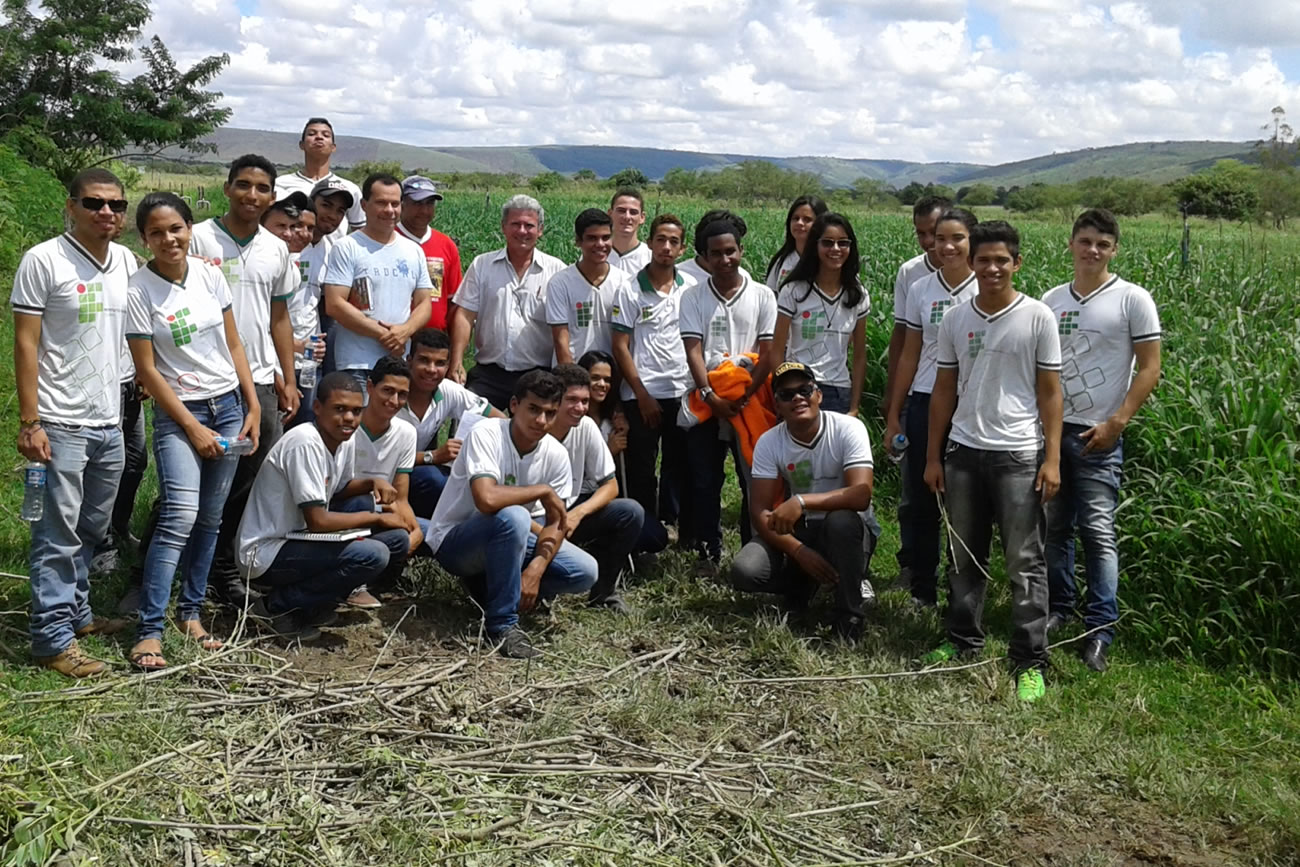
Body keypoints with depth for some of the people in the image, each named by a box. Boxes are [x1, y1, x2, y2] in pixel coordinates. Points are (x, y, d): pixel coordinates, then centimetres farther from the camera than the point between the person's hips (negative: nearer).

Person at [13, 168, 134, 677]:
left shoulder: (126, 262, 9)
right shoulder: (43, 261, -9)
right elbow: (25, 344, -10)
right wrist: (29, 422, -14)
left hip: (110, 422, 6)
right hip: (60, 424, -6)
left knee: (93, 530, 16)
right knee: (59, 536, -2)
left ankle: (74, 612, 31)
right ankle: (53, 639, 6)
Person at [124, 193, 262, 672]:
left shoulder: (210, 274, 2)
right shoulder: (139, 291, -10)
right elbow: (146, 369, -9)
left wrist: (253, 406, 4)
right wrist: (192, 427, -11)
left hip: (228, 405, 5)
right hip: (178, 413, -5)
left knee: (210, 518, 8)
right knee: (180, 515, -17)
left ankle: (191, 612, 19)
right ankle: (149, 631, -12)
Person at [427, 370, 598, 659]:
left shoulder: (556, 455, -9)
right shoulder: (486, 434, -25)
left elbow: (556, 524, -7)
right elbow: (487, 499, -40)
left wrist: (535, 570, -24)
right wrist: (543, 490, -26)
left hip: (511, 540, 6)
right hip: (454, 542, -6)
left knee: (585, 572, -12)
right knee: (513, 517, -37)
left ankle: (493, 588, 8)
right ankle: (503, 624, -22)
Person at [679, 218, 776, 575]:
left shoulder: (761, 297, 4)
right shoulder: (693, 297, 5)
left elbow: (768, 353, -1)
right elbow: (693, 350, -3)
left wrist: (743, 397, -13)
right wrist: (711, 396, -16)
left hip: (750, 404, 0)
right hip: (706, 404, 1)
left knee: (754, 481, 2)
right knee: (705, 483, 4)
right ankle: (707, 553, 14)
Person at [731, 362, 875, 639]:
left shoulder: (848, 428, -17)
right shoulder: (768, 442, -8)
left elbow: (862, 494, -29)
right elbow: (759, 511, -11)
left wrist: (801, 501, -40)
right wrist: (799, 552, -25)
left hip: (848, 531, -3)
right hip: (797, 532, 3)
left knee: (841, 520, -39)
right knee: (744, 572, -23)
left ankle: (849, 616, -17)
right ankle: (803, 585, 11)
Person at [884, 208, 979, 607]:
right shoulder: (920, 290, 6)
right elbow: (910, 356, 10)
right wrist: (894, 415, 9)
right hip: (925, 405, 3)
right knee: (921, 499, 8)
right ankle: (922, 589, 21)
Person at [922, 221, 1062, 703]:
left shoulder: (1038, 317, -3)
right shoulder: (956, 320, 7)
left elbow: (1050, 392, -2)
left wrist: (1052, 458, -8)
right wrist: (933, 456, 10)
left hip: (1019, 456, -4)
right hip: (964, 453, 4)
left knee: (1025, 563, -1)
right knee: (965, 556, 14)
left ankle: (1030, 663, 5)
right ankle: (963, 642, 28)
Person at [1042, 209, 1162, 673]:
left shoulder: (1132, 300, -3)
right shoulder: (1052, 300, 10)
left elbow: (1149, 369, -5)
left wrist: (1116, 422, -12)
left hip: (1098, 435, -4)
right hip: (1049, 428, 5)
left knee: (1098, 532, -7)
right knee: (1053, 526, 11)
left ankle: (1100, 631, -1)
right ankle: (1059, 607, 26)